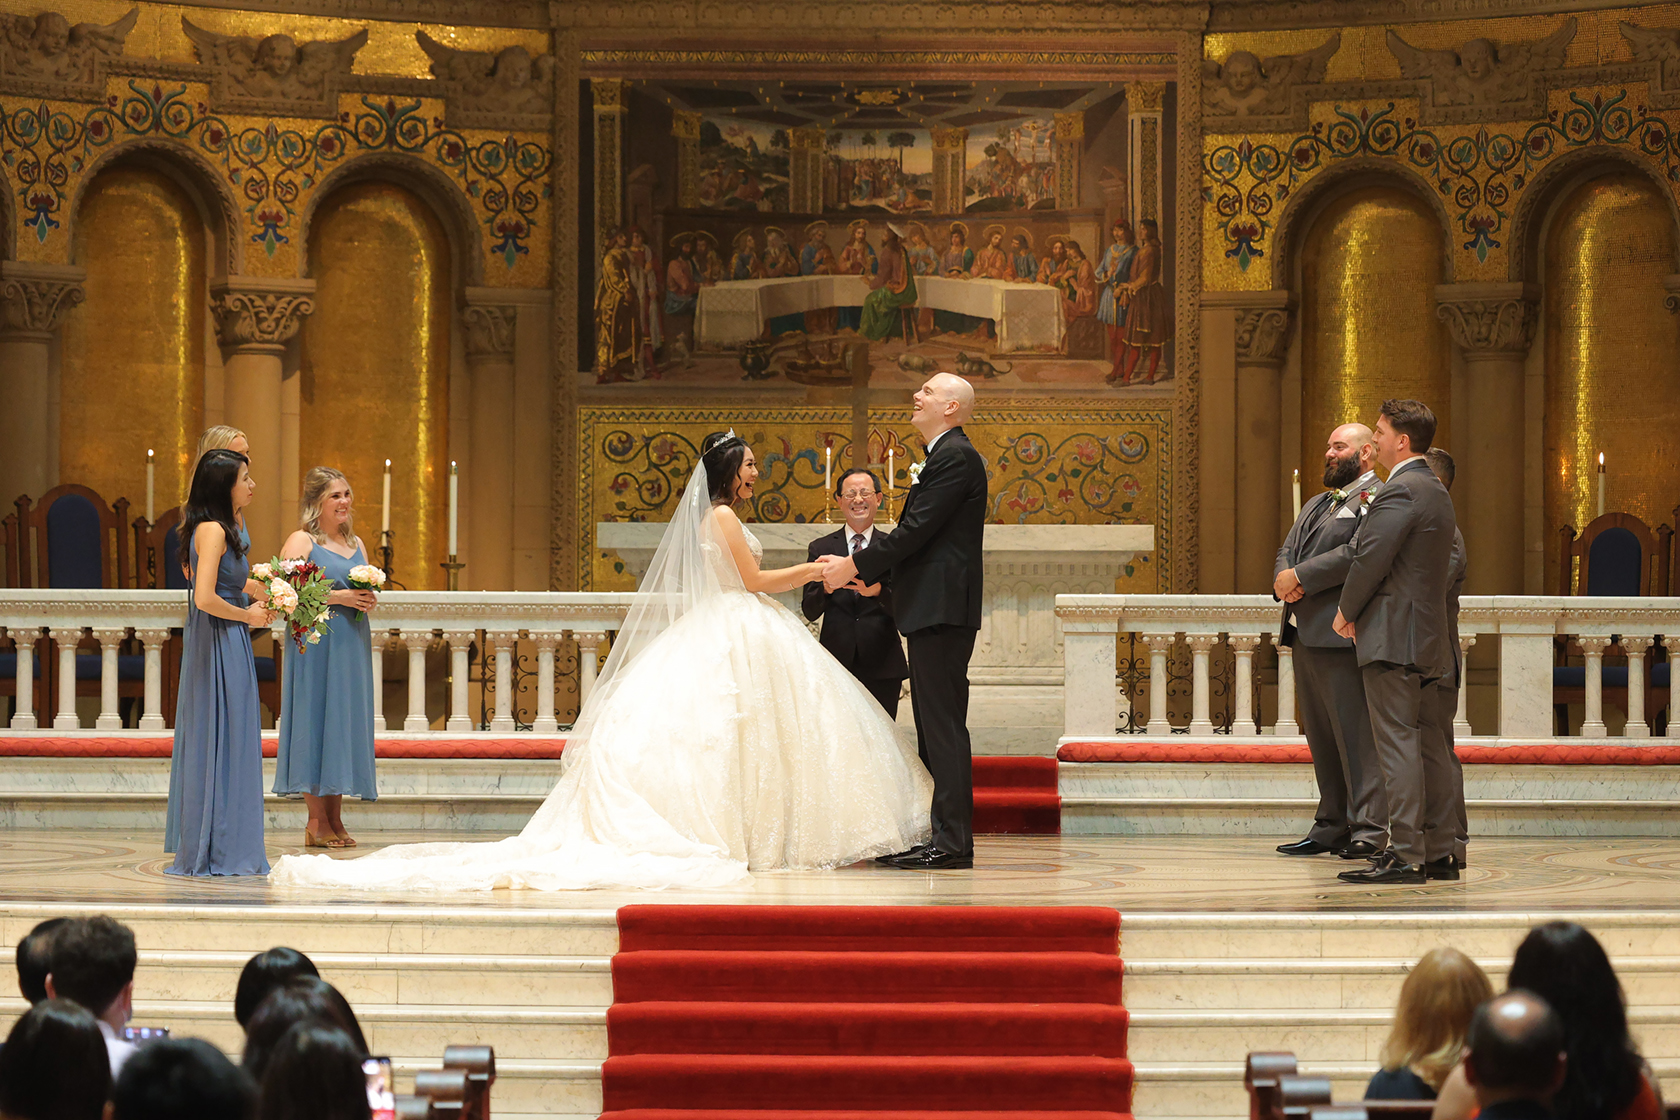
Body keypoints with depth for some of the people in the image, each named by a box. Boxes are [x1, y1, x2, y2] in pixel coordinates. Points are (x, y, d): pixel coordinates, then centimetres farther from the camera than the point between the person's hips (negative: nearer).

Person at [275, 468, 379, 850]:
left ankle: (335, 819, 9)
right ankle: (316, 821, -3)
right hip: (315, 643, -7)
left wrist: (369, 600, 2)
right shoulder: (300, 542, -4)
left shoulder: (356, 544, 17)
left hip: (352, 644, 7)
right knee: (316, 722, -6)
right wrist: (337, 597, -18)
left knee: (346, 723, 5)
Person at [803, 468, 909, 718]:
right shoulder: (820, 548, 10)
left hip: (882, 668, 0)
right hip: (837, 663, 0)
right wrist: (826, 587, -19)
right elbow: (810, 611, 3)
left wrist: (878, 591, -22)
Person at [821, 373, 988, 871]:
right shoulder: (946, 456, 22)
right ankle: (944, 837, 14)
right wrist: (859, 569, 14)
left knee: (943, 724, -12)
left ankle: (953, 841, -13)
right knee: (935, 724, 11)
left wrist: (855, 565, -9)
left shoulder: (956, 457, -11)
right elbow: (914, 533, 22)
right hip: (934, 610, 11)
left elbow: (917, 529, -16)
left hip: (943, 607, -11)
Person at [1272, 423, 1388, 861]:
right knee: (1321, 738, 11)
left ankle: (1368, 829, -9)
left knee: (1356, 735, -9)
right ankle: (1331, 826, 16)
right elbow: (1287, 550, 18)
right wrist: (1284, 579, -5)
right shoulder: (1317, 505, 24)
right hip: (1304, 635, 9)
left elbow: (1358, 554, -18)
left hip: (1341, 635, -9)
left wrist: (1300, 577, -15)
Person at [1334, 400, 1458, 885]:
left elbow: (1371, 558, -18)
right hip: (1430, 639, 10)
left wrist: (1346, 612, -3)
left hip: (1393, 637, -10)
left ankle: (1405, 856, -12)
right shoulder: (1437, 492, 18)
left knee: (1397, 745, -10)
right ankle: (1438, 853, 12)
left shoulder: (1400, 491, -14)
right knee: (1428, 746, 10)